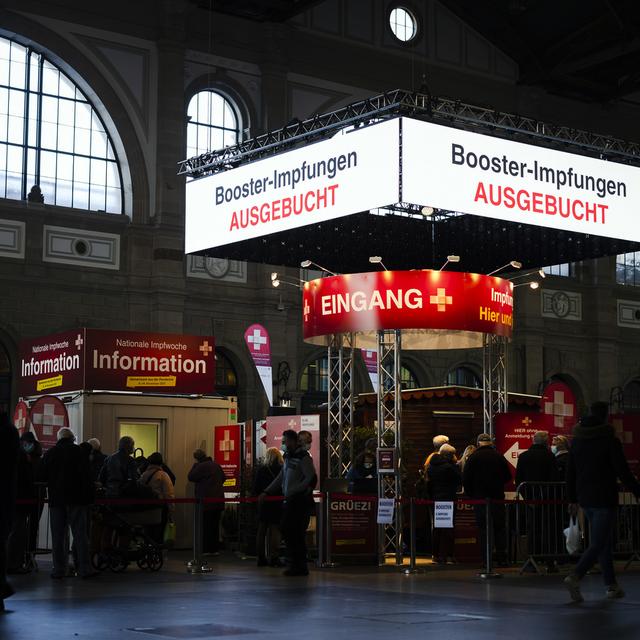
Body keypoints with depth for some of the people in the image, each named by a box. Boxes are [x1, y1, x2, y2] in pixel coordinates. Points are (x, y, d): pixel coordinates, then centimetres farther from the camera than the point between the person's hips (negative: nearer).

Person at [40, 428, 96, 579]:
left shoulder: (49, 453, 5)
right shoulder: (79, 451, -5)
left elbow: (43, 476, 11)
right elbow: (87, 476, -9)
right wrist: (89, 496, -5)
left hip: (56, 499, 2)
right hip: (76, 498, -2)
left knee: (58, 535, 6)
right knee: (80, 534, 0)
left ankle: (59, 569, 4)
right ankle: (84, 568, -2)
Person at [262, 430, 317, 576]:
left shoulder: (303, 457, -12)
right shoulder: (289, 457, 16)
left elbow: (311, 478, -18)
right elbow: (281, 478, 24)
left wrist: (294, 490, -20)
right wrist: (267, 492, 20)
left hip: (301, 502, -9)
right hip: (290, 501, 9)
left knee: (297, 534, -7)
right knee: (287, 531, 10)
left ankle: (300, 567, 0)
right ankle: (294, 563, 18)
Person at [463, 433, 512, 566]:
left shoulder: (473, 457, -5)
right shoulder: (499, 457, 2)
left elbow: (465, 478, -5)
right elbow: (508, 477, 7)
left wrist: (470, 493, 9)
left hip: (480, 497, -2)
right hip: (498, 497, 2)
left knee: (484, 529, 1)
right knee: (499, 527, 9)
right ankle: (502, 557, 5)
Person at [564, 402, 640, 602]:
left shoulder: (576, 441, 8)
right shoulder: (610, 441, -11)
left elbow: (571, 472, 12)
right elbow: (623, 472, -13)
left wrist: (573, 499, 18)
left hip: (585, 498, 7)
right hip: (604, 499, -7)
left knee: (604, 541, 17)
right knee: (599, 543, -8)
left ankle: (611, 585, 18)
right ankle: (575, 576, -26)